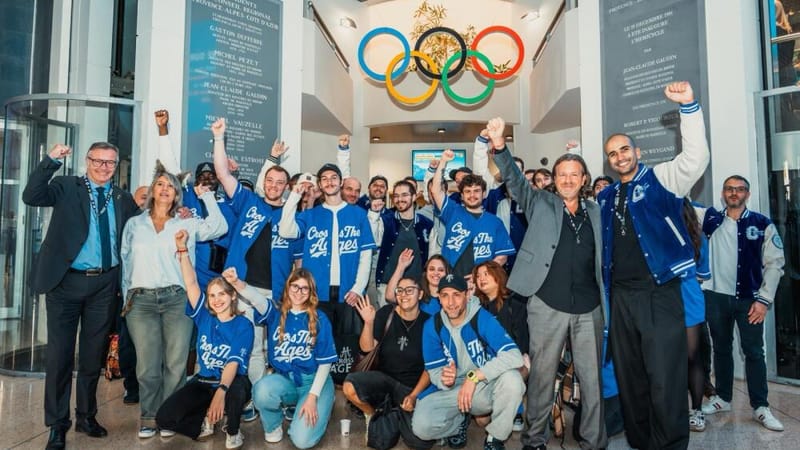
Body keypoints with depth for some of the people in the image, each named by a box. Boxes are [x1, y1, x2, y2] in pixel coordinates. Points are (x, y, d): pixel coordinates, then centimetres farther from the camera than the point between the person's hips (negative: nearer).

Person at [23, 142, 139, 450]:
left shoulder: (123, 199, 10)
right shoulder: (66, 187, 2)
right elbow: (31, 197, -14)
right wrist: (51, 161, -18)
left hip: (105, 284, 3)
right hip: (67, 281, -2)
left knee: (93, 354, 12)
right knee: (60, 354, 4)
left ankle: (86, 416, 28)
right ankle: (58, 424, 18)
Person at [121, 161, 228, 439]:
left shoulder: (187, 224, 10)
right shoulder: (134, 224, 15)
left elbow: (219, 227, -5)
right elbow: (125, 263, 15)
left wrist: (207, 196, 0)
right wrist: (126, 298, 9)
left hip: (177, 299, -1)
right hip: (141, 300, 1)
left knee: (176, 363, -3)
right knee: (147, 365, -1)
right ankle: (149, 416, 15)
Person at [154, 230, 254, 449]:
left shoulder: (243, 325, -10)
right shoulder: (204, 318, 2)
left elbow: (234, 362, -22)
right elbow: (191, 284, -7)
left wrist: (221, 391, -39)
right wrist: (182, 249, -14)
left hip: (232, 382, -4)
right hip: (203, 382, 4)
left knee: (236, 389, -39)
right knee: (164, 418, -15)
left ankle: (233, 432, -6)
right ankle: (205, 419, 13)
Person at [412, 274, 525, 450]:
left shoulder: (483, 318, -18)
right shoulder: (432, 326, -9)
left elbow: (514, 356, -30)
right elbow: (434, 370, -5)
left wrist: (474, 376, -34)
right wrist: (444, 379, -29)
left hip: (487, 388, -1)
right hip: (452, 390, 2)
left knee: (512, 378, -34)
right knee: (421, 426, -24)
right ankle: (460, 420, 11)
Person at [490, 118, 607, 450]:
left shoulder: (595, 212, 12)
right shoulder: (541, 204, 4)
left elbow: (603, 259, 14)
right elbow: (514, 180, -9)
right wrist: (499, 146, -24)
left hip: (589, 308, 3)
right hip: (547, 305, -3)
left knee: (592, 378, 10)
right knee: (541, 376, 7)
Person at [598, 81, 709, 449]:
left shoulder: (661, 179, 2)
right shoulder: (605, 198, 15)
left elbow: (696, 157, -16)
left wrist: (688, 106, -23)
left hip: (659, 292, -5)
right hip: (620, 295, 5)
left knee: (665, 380, -4)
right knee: (628, 376, 14)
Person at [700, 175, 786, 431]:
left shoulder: (763, 225, -1)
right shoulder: (711, 220, 3)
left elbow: (774, 263, -3)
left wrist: (763, 299, -9)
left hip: (749, 299, -1)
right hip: (716, 297, 2)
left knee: (754, 352, 4)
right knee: (721, 349, 13)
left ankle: (760, 408, 14)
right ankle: (723, 398, 26)